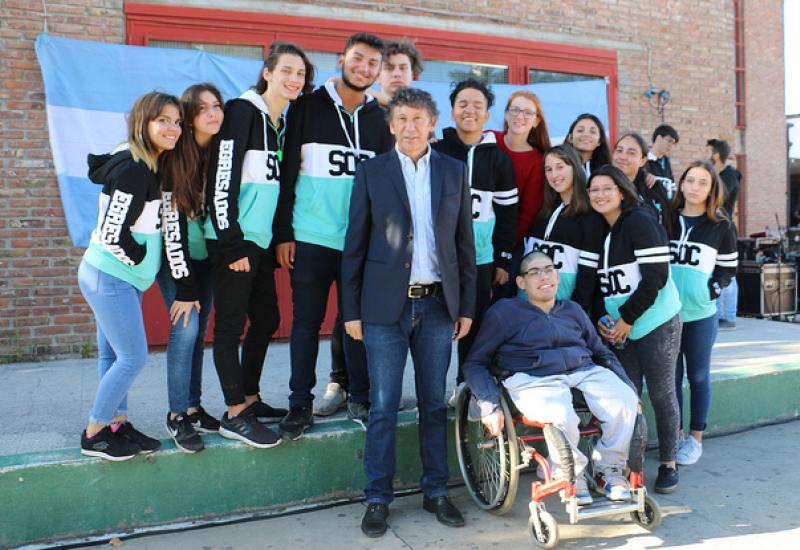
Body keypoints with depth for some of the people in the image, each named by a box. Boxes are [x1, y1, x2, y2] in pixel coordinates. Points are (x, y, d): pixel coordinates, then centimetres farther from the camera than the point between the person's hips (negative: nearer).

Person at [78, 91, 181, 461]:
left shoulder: (147, 166, 10)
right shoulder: (133, 169, -20)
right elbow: (112, 234, -21)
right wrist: (142, 260, -9)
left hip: (117, 277, 9)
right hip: (110, 277, -9)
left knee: (114, 355, 14)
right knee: (133, 357, -3)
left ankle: (116, 424, 23)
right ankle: (93, 435, 10)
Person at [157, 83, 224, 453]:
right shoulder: (175, 160, -17)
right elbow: (172, 224, -18)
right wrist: (184, 289, -17)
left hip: (207, 256, 4)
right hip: (176, 256, -4)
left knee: (199, 331, 6)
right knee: (185, 328, -11)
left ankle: (193, 407, 18)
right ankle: (177, 416, 1)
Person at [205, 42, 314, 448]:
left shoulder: (283, 123, 15)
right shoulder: (242, 112, -9)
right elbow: (221, 180, -16)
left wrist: (280, 238, 17)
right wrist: (231, 243, -19)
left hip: (262, 241, 9)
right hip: (233, 240, -9)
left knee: (266, 320, 14)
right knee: (231, 326, -2)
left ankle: (250, 400, 28)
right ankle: (235, 415, 7)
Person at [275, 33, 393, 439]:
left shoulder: (379, 119, 11)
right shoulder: (308, 107, 3)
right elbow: (287, 172, 0)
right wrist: (283, 233, -5)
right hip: (311, 238, -2)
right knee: (306, 321, 3)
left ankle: (359, 398, 20)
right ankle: (300, 404, 14)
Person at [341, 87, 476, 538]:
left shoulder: (454, 171, 8)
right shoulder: (372, 172, 3)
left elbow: (465, 242, 9)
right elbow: (355, 245, 2)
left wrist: (466, 306, 5)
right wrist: (352, 310, -2)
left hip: (437, 304, 2)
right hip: (386, 305, -2)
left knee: (435, 403, 10)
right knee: (384, 406, 2)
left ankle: (436, 491, 25)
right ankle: (378, 498, 16)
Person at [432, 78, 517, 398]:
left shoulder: (498, 159, 8)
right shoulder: (435, 151, 3)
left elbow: (507, 214, 9)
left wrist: (503, 261, 6)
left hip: (481, 258, 2)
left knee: (475, 325, 5)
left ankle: (467, 384, 20)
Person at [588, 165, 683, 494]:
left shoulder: (640, 222, -10)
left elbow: (656, 277, -17)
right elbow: (597, 283, 17)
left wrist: (627, 318, -14)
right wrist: (601, 320, 3)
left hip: (657, 325, -6)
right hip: (620, 330, 6)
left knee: (661, 395, 2)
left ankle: (668, 464, 17)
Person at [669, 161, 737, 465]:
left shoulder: (722, 226, 2)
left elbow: (728, 268, 5)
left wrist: (712, 290, -11)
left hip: (700, 315, -2)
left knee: (698, 376, 8)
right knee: (671, 377, 9)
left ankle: (695, 439, 19)